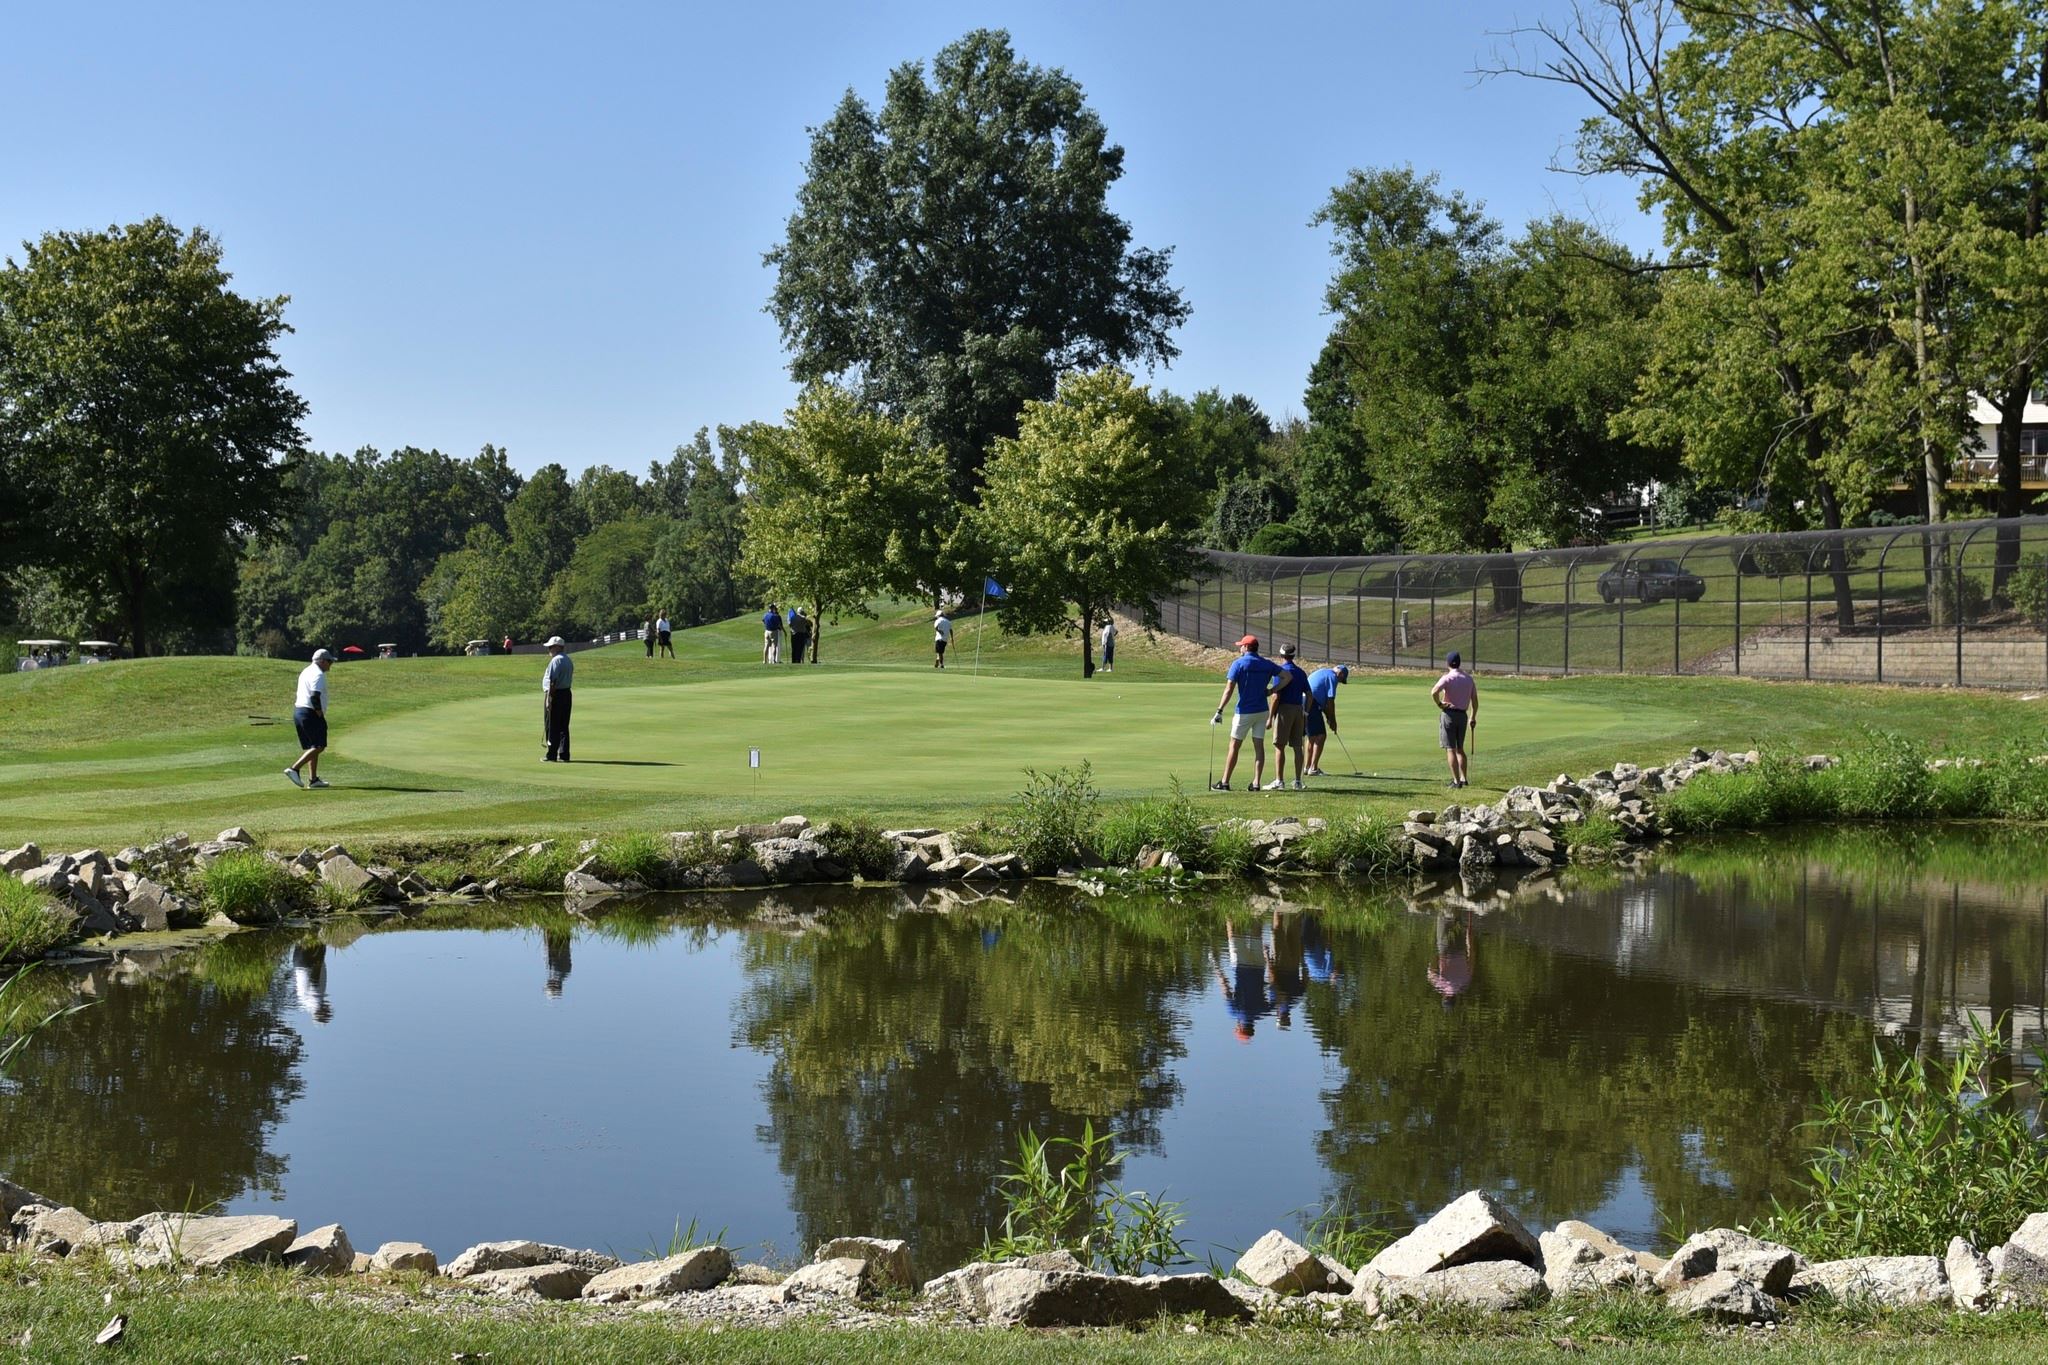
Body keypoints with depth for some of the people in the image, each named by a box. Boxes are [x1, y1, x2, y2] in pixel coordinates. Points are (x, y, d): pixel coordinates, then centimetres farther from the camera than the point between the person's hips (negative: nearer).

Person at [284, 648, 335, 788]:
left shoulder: (306, 671, 19)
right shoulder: (318, 674, -13)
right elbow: (315, 696, -24)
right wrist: (320, 714, -14)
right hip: (310, 713, -10)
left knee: (312, 747, 13)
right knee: (318, 747, -8)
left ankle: (313, 779, 11)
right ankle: (294, 769, -18)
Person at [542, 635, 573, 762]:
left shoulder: (556, 660, -15)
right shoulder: (569, 660, 15)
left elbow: (553, 681, -20)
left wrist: (549, 698, -19)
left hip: (555, 694, -9)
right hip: (567, 693, 9)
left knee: (552, 727, -3)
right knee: (563, 727, 9)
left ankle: (552, 755, -2)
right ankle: (563, 755, 8)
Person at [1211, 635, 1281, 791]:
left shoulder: (1238, 663, -9)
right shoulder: (1267, 664, 5)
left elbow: (1229, 689, -15)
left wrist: (1219, 711, -16)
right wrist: (1271, 690, 3)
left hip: (1244, 712, -4)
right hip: (1262, 711, 4)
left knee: (1234, 746, 3)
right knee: (1259, 746, 6)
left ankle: (1225, 783, 5)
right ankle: (1256, 783, 2)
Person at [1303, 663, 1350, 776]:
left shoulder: (1321, 673, 27)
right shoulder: (1332, 677, -3)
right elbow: (1330, 701, -6)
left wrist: (1328, 717, 26)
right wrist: (1333, 720, 2)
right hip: (1311, 706, -9)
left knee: (1312, 737, 19)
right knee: (1320, 736, -3)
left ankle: (1308, 767, 23)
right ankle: (1313, 768, -6)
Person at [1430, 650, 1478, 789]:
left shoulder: (1447, 678, -11)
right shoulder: (1468, 678, 7)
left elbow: (1434, 692, -27)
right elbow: (1475, 700, 10)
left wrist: (1439, 704, -11)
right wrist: (1473, 718, 18)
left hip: (1449, 713, -6)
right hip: (1463, 715, 6)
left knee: (1450, 749, -2)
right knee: (1460, 749, 18)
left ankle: (1456, 781, -6)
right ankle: (1463, 778, 16)